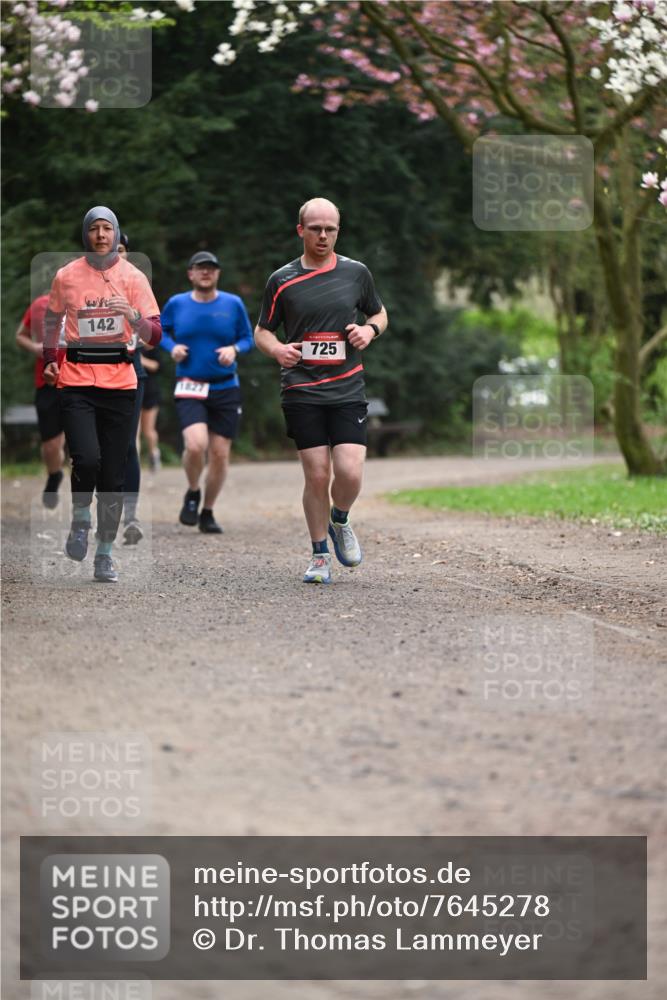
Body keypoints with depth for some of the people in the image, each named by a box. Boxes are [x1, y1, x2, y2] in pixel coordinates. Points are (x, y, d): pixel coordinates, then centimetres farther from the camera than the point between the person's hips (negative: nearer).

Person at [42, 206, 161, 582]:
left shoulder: (132, 277, 2)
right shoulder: (67, 276, 5)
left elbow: (154, 335, -3)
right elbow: (52, 320, 21)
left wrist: (133, 314, -22)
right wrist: (50, 361, 9)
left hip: (120, 382, 0)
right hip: (77, 381, 0)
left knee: (114, 475, 1)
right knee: (87, 458, -20)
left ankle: (105, 554, 13)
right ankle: (81, 519, 10)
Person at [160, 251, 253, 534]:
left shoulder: (233, 304, 2)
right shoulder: (176, 304, 2)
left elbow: (248, 338, 10)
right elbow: (161, 330, 16)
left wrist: (234, 349, -11)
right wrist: (172, 347, -4)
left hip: (225, 389, 2)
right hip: (190, 390, -2)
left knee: (220, 454, 1)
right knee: (196, 445, -23)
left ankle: (208, 513, 21)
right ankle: (192, 494, 7)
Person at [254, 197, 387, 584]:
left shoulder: (356, 272, 7)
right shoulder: (282, 280, 3)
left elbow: (380, 314, 21)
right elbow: (262, 331, 12)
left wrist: (370, 329, -2)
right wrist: (277, 349, -10)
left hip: (347, 390, 1)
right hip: (302, 390, -1)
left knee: (350, 472, -12)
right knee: (317, 475, -3)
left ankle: (340, 520, 21)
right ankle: (320, 555, 13)